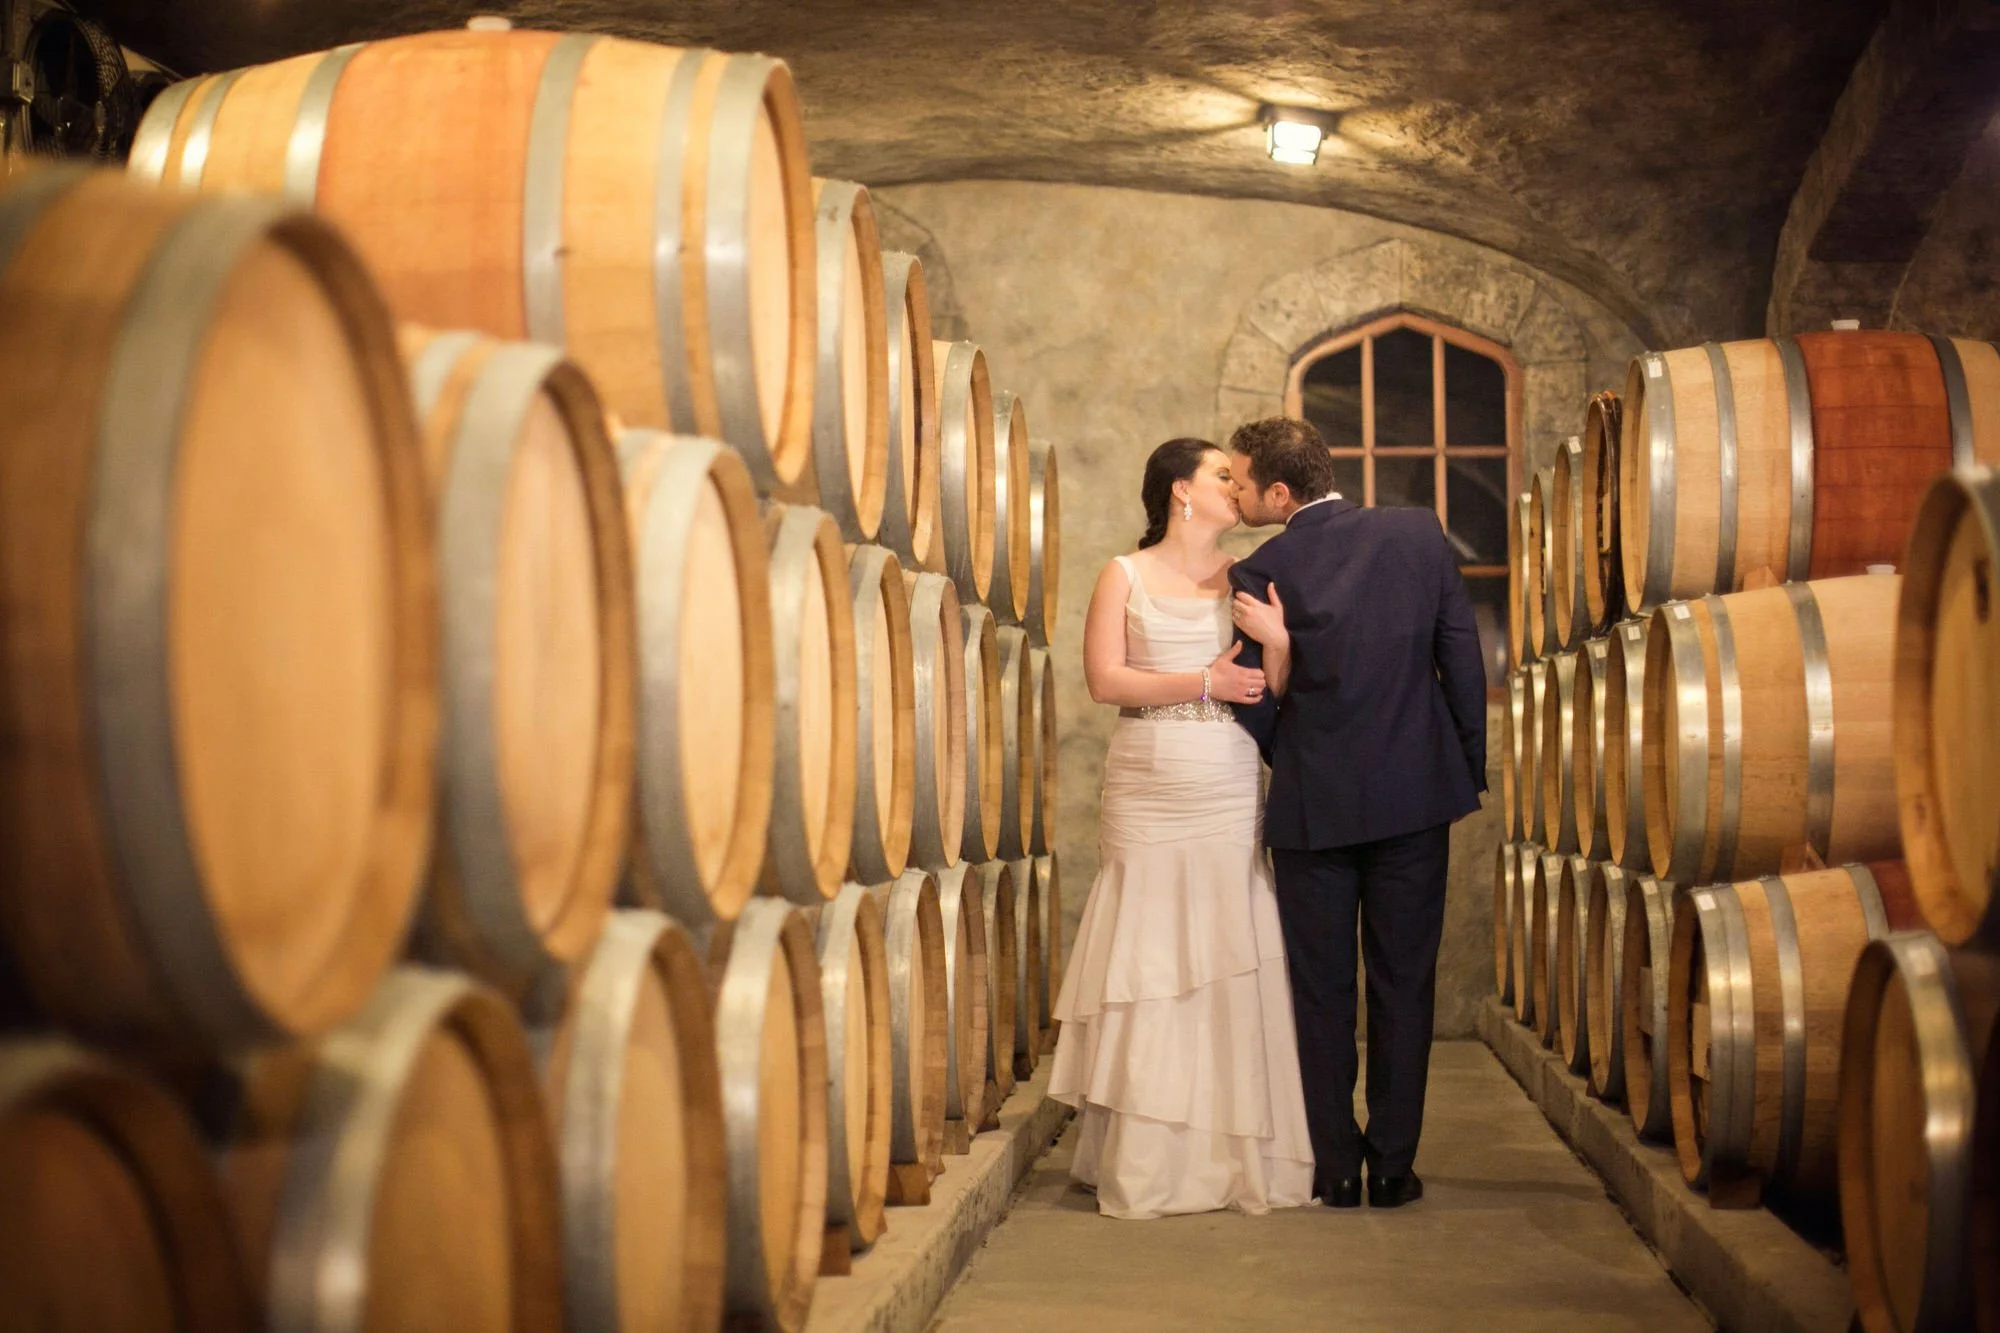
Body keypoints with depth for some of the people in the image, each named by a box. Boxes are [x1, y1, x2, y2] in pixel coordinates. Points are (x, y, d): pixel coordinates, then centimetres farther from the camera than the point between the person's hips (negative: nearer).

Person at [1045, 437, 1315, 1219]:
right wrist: (1201, 683, -12)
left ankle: (1242, 1156, 6)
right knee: (1153, 972, -2)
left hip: (1232, 795, 2)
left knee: (1235, 965, -1)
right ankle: (1150, 1164, 3)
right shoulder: (1125, 576, 6)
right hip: (1149, 794, -2)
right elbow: (1104, 679, -5)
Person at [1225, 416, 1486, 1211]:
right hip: (1416, 793, 2)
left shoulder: (1260, 574, -8)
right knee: (1404, 983, 9)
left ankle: (1334, 1169, 11)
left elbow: (1256, 716, -5)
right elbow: (1463, 662, 1)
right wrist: (1469, 773, 10)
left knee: (1321, 990, 8)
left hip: (1313, 807, -2)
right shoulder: (1419, 535, -1)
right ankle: (1393, 1166, 11)